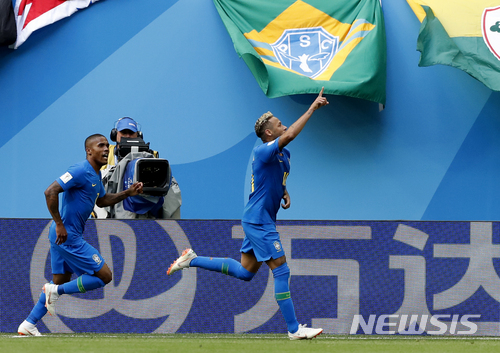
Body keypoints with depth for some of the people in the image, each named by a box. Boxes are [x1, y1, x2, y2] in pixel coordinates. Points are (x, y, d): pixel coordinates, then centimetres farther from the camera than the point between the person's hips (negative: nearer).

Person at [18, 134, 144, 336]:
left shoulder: (96, 175, 13)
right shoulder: (80, 171, -18)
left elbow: (102, 200, 30)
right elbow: (50, 192, -24)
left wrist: (127, 194, 17)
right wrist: (59, 224, -23)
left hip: (63, 235, 10)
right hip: (68, 236, -10)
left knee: (61, 281, 18)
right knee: (104, 276, -7)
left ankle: (28, 325, 20)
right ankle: (56, 291, -2)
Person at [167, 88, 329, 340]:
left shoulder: (284, 155, 10)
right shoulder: (263, 152, -19)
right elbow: (290, 135, -36)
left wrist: (285, 194, 8)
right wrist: (313, 107, -34)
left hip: (260, 221, 10)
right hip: (259, 222, -10)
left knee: (245, 272, 18)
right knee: (282, 272, -8)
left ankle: (192, 260, 26)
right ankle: (294, 329, -5)